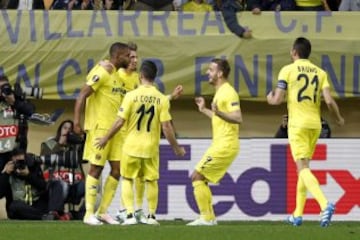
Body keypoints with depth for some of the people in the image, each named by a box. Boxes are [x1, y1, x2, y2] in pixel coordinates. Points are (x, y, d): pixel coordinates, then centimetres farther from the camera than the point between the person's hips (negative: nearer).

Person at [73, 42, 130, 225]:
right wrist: (76, 122, -23)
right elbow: (82, 96, -17)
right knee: (96, 169, -4)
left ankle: (102, 211, 13)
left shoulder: (117, 75, 15)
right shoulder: (102, 72, -12)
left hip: (114, 128, 9)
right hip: (99, 127, -9)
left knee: (117, 170, 6)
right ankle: (89, 214, 1)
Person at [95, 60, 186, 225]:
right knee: (151, 181, 16)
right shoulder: (162, 99, -6)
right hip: (151, 147, 1)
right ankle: (151, 216, 17)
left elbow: (120, 122, -9)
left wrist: (105, 139, 4)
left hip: (132, 146, -1)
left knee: (127, 180, 11)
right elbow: (166, 127, -7)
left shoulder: (131, 96, -10)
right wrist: (176, 148, 5)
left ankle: (130, 215, -1)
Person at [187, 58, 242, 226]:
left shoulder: (228, 92, -14)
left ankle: (206, 217, -8)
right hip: (220, 144, 10)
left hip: (225, 145, -10)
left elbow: (238, 118, -25)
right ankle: (209, 217, 14)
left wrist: (218, 112, -39)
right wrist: (204, 110, 34)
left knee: (197, 176, -10)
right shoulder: (220, 92, 17)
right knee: (201, 179, 13)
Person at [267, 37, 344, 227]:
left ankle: (325, 204, -33)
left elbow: (277, 100, -8)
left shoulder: (288, 70, -4)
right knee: (303, 167, 17)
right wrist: (338, 118, 15)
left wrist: (270, 98, 17)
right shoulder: (319, 72, 7)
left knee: (303, 167, -11)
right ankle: (297, 214, 20)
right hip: (315, 124, 5)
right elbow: (329, 100, -3)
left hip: (297, 124, -5)